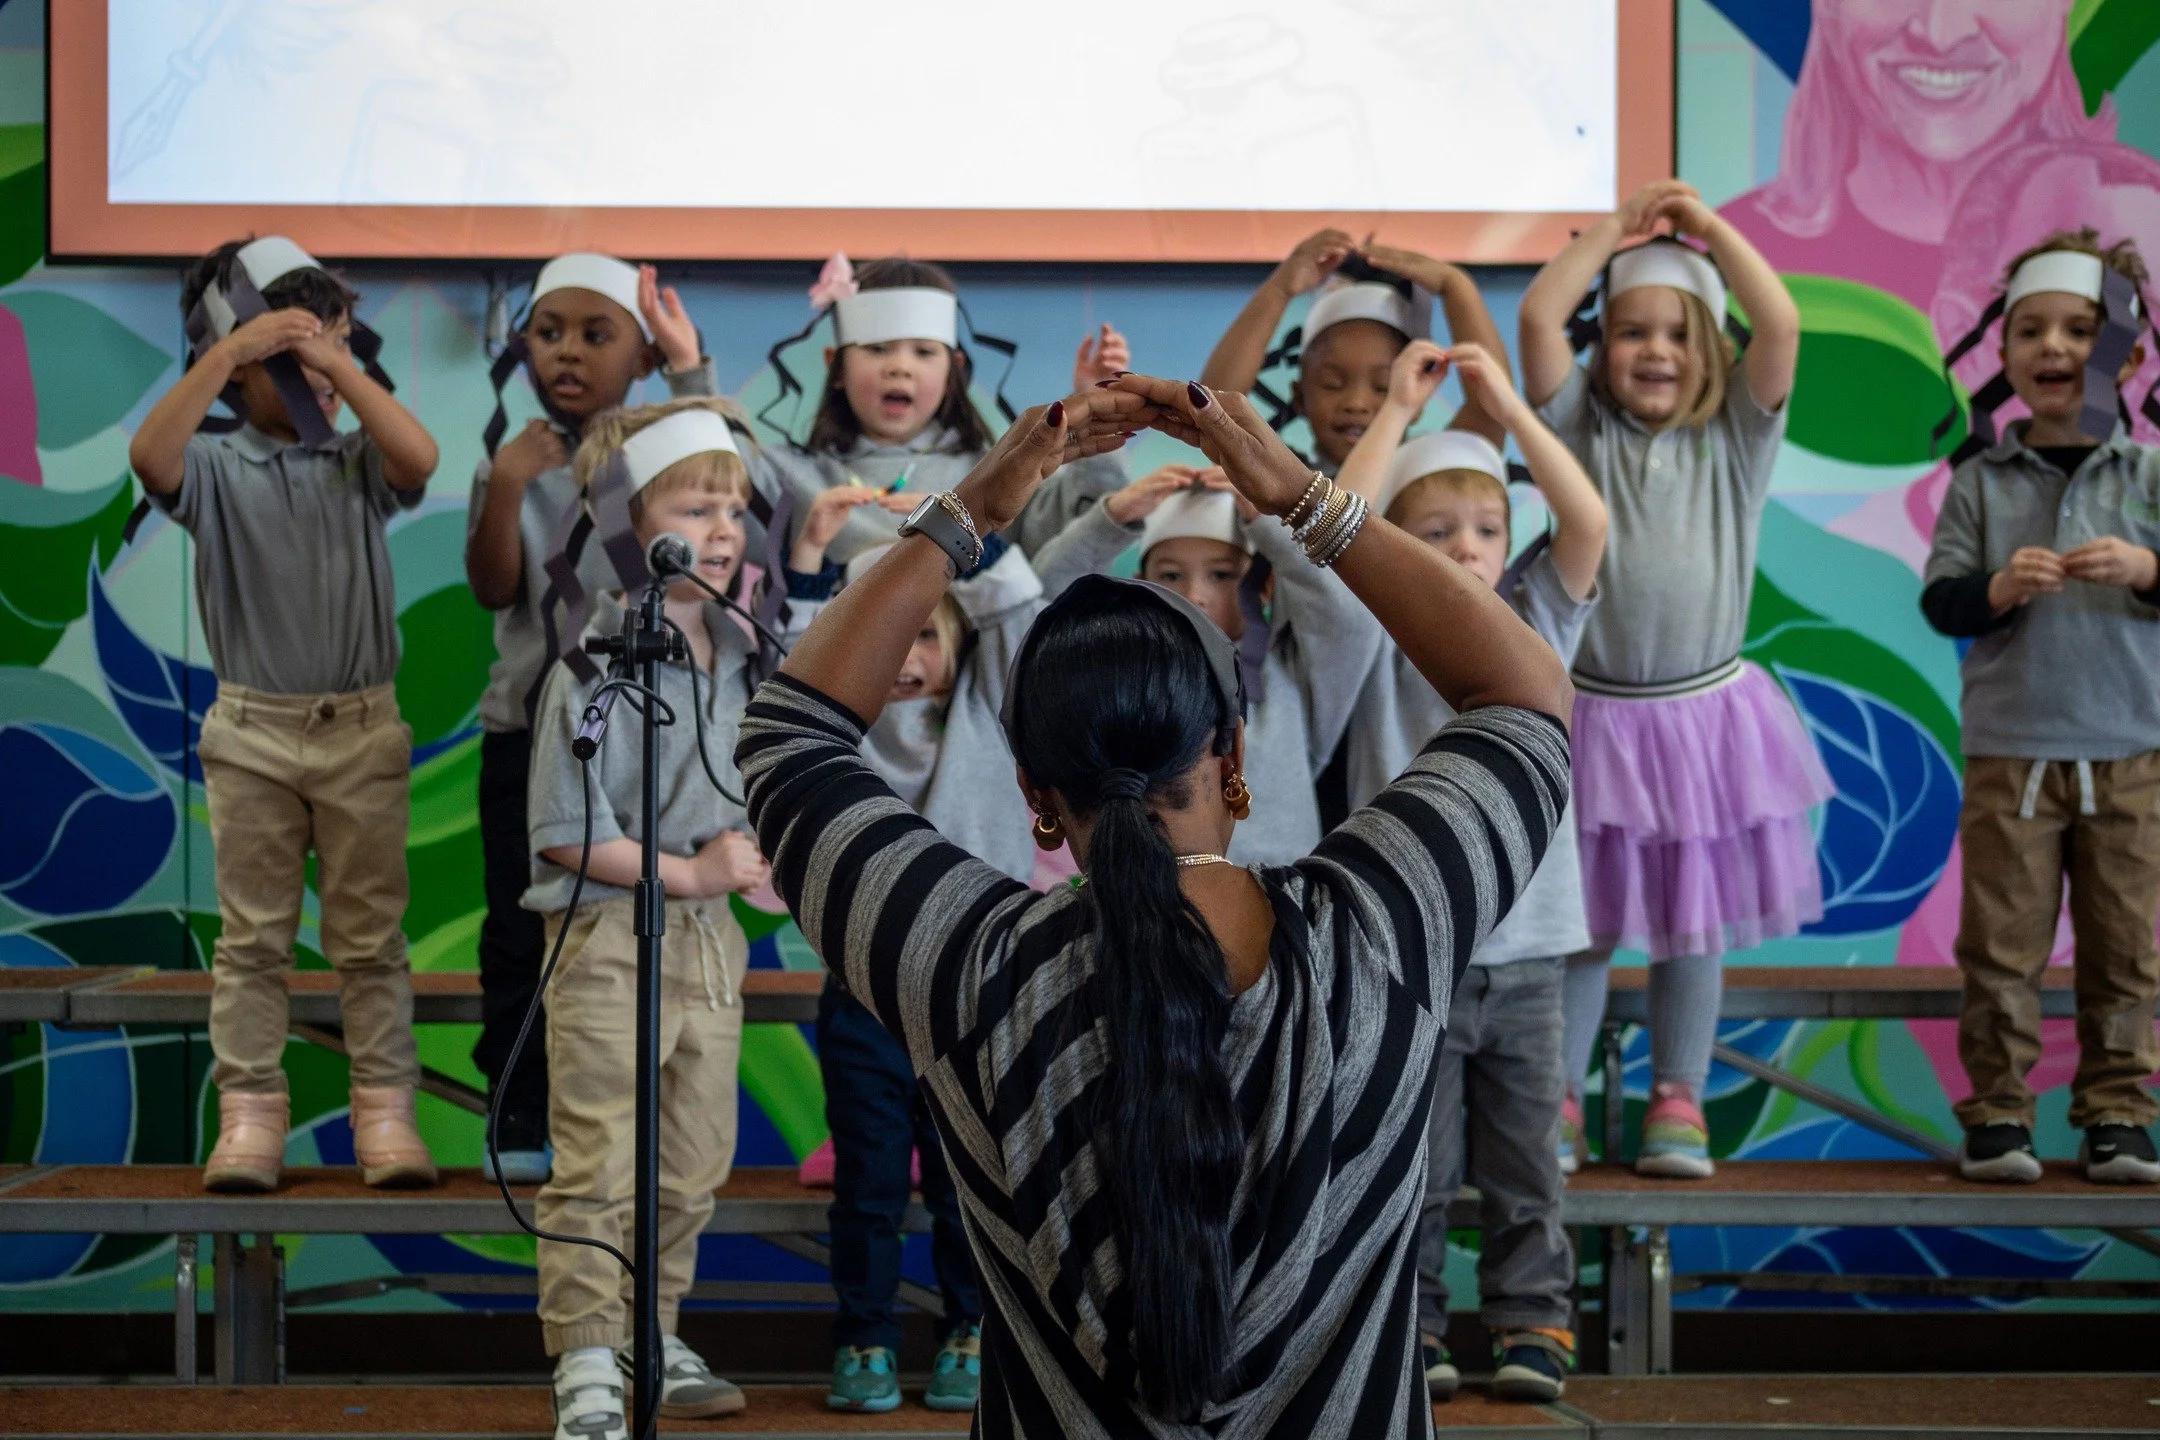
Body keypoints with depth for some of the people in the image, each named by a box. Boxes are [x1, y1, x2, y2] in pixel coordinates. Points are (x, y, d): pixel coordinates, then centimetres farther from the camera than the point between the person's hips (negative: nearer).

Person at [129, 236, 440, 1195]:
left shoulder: (359, 465, 5)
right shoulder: (217, 469, 0)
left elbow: (419, 456, -16)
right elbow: (151, 456, -21)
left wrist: (336, 360, -16)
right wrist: (232, 346, -24)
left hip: (362, 728, 1)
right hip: (252, 730, -1)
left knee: (369, 934, 5)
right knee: (253, 934, 4)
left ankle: (384, 1110, 9)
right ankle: (250, 1112, 9)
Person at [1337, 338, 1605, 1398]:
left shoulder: (1536, 625, 8)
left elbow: (1589, 522, -7)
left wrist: (1505, 404, -9)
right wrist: (1399, 409, -12)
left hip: (1526, 946, 2)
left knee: (1525, 1159, 8)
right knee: (1413, 1163, 4)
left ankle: (1532, 1320, 18)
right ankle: (1408, 1324, 15)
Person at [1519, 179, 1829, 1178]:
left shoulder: (1734, 436, 2)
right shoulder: (1583, 428, 1)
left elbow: (1781, 324, -11)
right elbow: (1539, 314, -10)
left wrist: (1706, 225, -5)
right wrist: (1617, 227, -1)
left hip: (1705, 713, 1)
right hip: (1594, 714, -1)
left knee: (1694, 925, 8)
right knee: (1582, 921, 5)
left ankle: (1678, 1106, 18)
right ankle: (1556, 1105, 14)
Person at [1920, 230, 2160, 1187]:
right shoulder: (1981, 480, 4)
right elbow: (1939, 598, 0)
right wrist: (1997, 589, -18)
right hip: (2010, 752, -1)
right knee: (2002, 943, 2)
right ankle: (1997, 1114, 11)